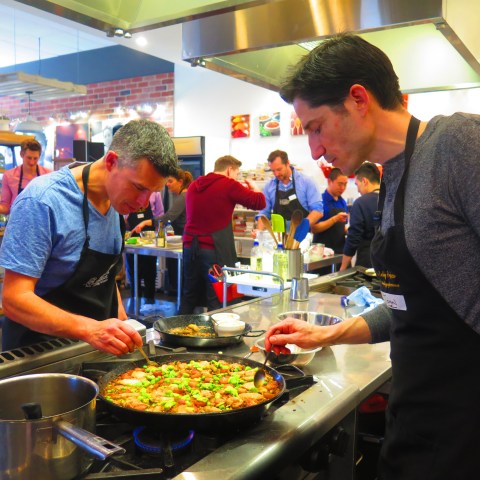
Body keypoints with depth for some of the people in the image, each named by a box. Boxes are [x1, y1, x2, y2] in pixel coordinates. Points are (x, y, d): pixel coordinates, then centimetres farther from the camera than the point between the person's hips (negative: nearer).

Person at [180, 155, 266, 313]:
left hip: (189, 246, 7)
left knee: (189, 297, 15)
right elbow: (260, 203, -6)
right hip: (214, 250, -7)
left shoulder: (194, 185, 15)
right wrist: (254, 188, 16)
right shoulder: (229, 185, -6)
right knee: (217, 301, -2)